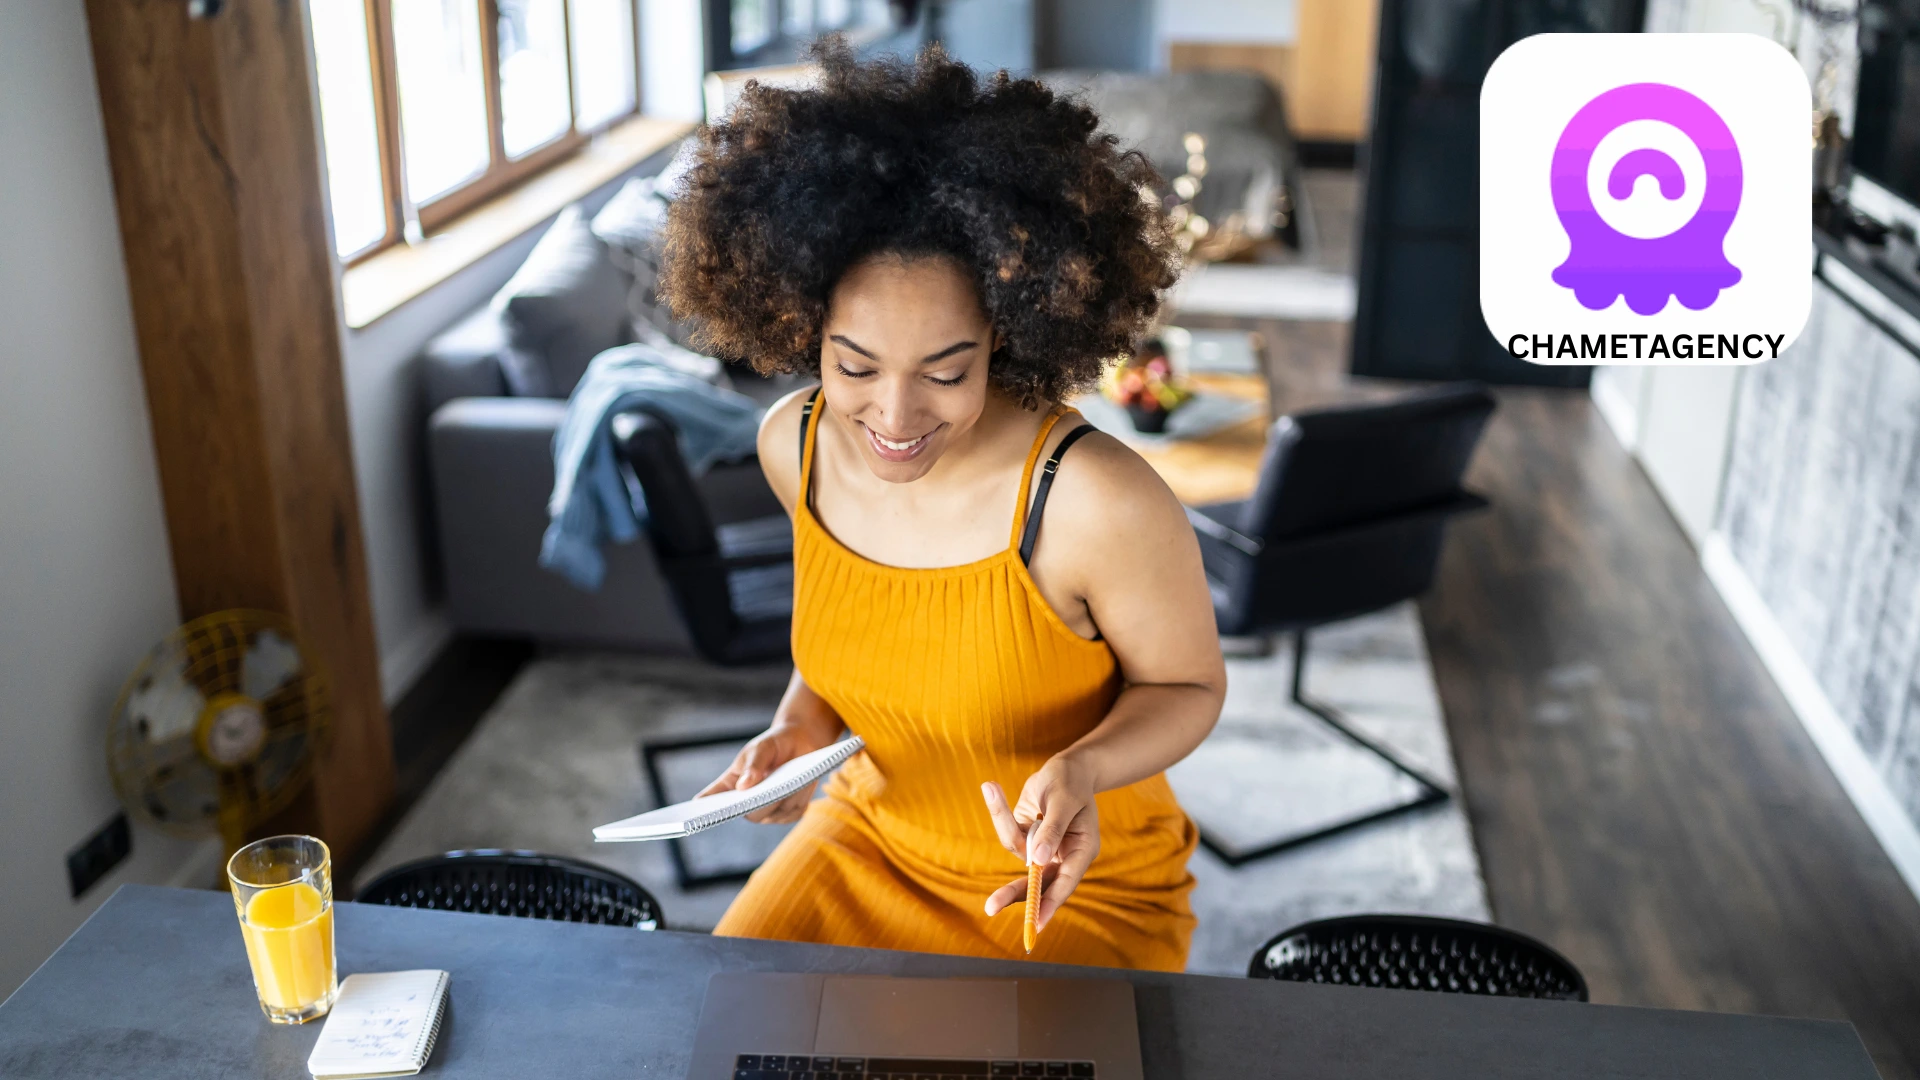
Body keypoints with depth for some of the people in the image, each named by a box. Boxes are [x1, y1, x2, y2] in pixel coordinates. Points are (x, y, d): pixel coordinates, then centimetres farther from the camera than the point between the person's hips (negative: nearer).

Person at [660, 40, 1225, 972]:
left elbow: (1187, 686, -12)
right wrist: (803, 721, -9)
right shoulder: (795, 443, -13)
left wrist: (1084, 769, -30)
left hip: (1079, 886, -4)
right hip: (869, 839, 4)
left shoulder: (1101, 503, -31)